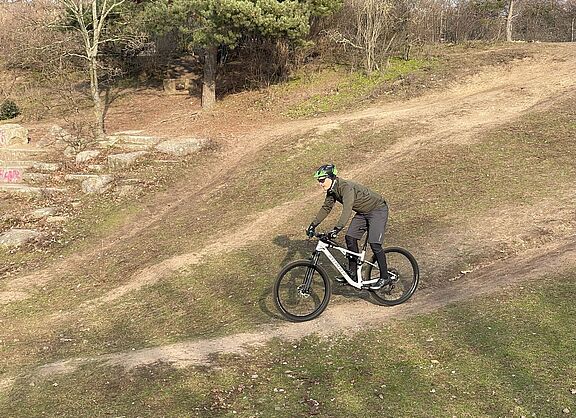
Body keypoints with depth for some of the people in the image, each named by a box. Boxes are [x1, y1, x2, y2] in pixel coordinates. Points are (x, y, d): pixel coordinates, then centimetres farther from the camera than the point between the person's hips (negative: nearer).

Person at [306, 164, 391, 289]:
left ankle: (384, 277, -2)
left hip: (377, 209, -9)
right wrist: (313, 225, 2)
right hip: (363, 212, 9)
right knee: (350, 238, 1)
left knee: (374, 243, -15)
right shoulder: (331, 191, -4)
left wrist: (336, 229, -54)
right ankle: (352, 273, 11)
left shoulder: (346, 187, -32)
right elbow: (326, 208, 8)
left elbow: (347, 210, -45)